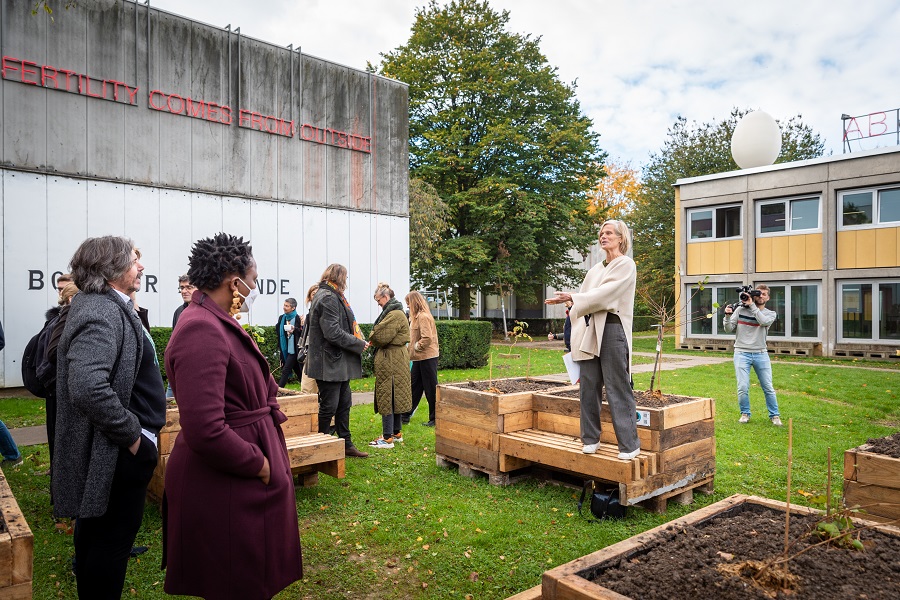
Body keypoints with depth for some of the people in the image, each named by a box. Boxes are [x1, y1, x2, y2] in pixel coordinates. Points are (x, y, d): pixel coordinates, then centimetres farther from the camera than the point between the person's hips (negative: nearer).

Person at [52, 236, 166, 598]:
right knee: (112, 540, 4)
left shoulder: (108, 306, 9)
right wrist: (131, 433, -23)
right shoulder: (102, 311, -22)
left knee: (95, 533, 25)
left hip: (111, 448, 10)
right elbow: (88, 388, -34)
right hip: (119, 453, -10)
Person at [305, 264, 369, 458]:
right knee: (328, 407, 0)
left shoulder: (330, 296, 17)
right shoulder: (328, 298, -17)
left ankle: (346, 444, 25)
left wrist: (358, 342, 10)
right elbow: (333, 333, -24)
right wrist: (359, 344, -15)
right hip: (329, 364, -11)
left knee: (344, 404, 16)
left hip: (338, 364, 11)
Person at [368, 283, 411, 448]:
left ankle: (388, 438, -1)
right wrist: (374, 341, 1)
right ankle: (397, 433, 25)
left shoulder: (395, 315, -18)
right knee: (395, 397, 16)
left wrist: (371, 339, 0)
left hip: (391, 361, -11)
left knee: (387, 397, -6)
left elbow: (381, 337, -20)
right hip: (396, 359, 11)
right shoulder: (395, 312, 17)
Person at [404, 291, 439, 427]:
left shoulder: (423, 317, -17)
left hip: (427, 357, -10)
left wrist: (416, 347, -12)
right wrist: (412, 349, 7)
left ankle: (435, 419, 11)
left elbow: (427, 338, -24)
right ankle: (406, 415, 23)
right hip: (419, 358, 10)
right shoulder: (417, 316, 14)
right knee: (414, 386, 15)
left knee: (431, 389, 0)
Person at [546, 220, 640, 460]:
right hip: (589, 332, 7)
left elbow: (604, 294, -12)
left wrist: (572, 298, -12)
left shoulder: (626, 265, 0)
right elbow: (586, 297, 14)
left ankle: (629, 444, 3)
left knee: (617, 388, -5)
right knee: (589, 386, 7)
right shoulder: (596, 269, 21)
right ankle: (591, 438, 16)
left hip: (612, 330, -7)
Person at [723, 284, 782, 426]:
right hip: (742, 353, -1)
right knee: (743, 387, -6)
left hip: (761, 354, 1)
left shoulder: (770, 314, 6)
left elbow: (763, 321, -17)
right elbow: (729, 329, 3)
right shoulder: (740, 310, 5)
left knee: (768, 387, 5)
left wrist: (751, 305, -14)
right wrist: (728, 316, -15)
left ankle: (774, 415, 21)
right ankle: (745, 414, 13)